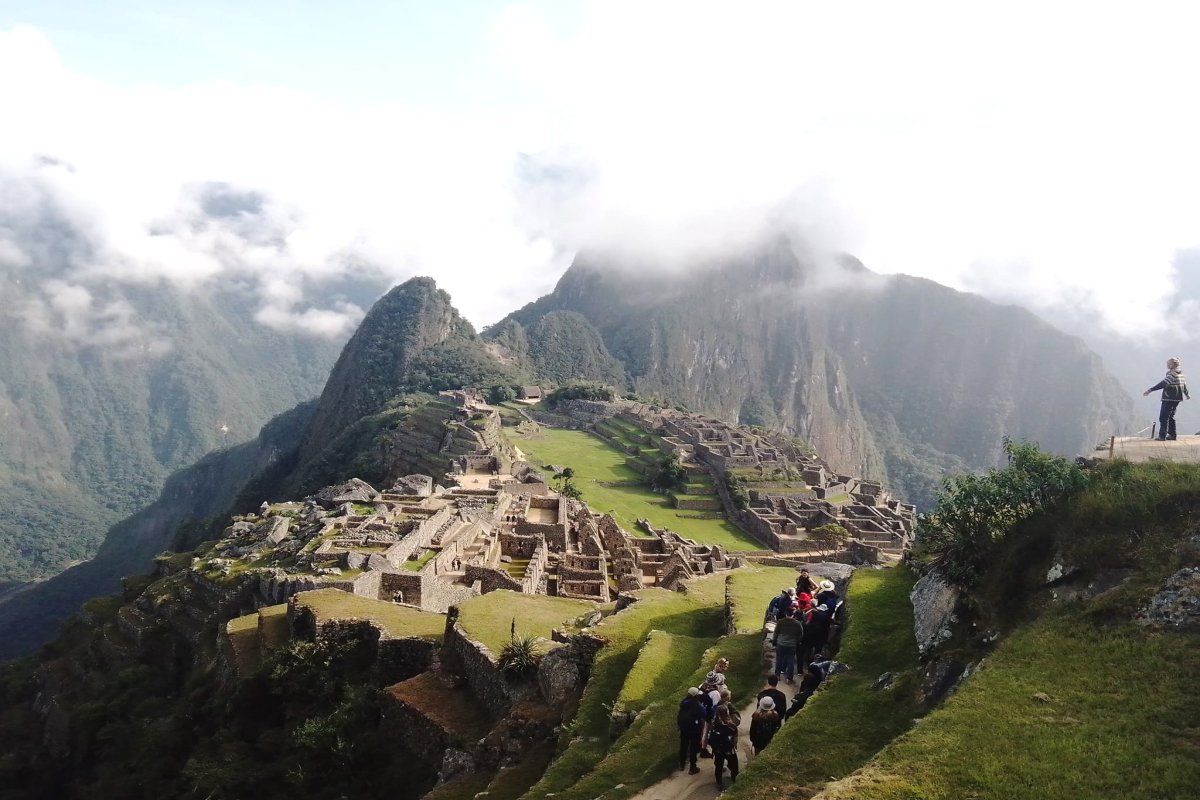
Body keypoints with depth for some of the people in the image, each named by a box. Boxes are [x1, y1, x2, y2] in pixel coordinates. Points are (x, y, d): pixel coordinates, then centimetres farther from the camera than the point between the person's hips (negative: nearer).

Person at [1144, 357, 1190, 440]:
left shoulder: (1172, 374, -16)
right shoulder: (1181, 374, 11)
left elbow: (1162, 384, -26)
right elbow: (1184, 384, 24)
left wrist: (1150, 390, -31)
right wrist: (1187, 394, 40)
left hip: (1169, 399, -9)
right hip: (1177, 398, 9)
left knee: (1163, 417, -6)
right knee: (1171, 416, 18)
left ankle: (1162, 436, -9)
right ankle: (1172, 434, 20)